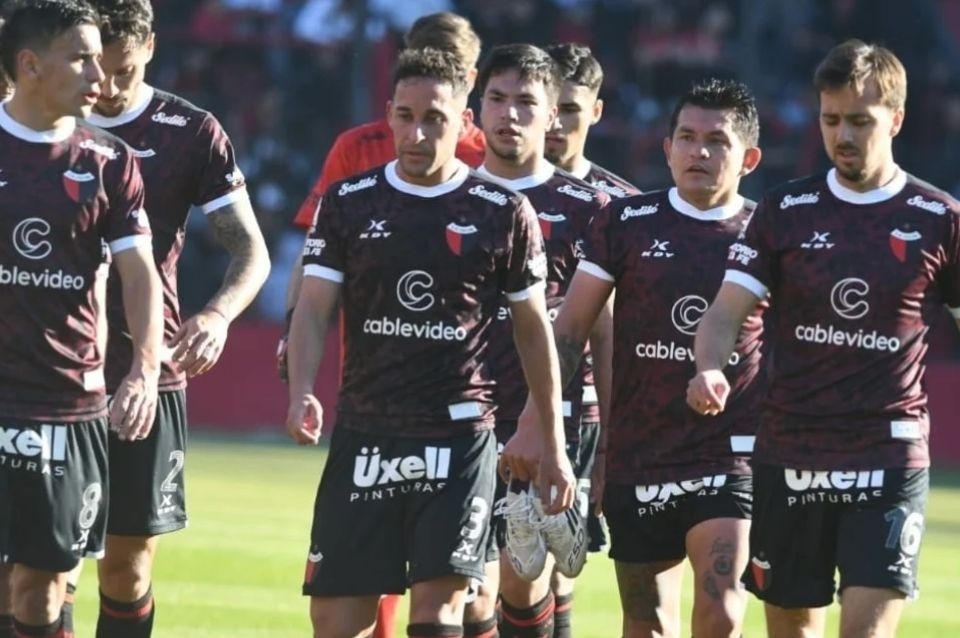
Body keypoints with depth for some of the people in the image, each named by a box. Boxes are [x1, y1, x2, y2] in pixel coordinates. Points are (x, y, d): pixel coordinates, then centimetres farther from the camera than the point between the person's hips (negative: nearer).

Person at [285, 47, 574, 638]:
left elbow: (535, 330, 9)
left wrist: (553, 445, 10)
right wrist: (302, 392, -17)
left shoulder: (504, 213, 2)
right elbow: (314, 307, 2)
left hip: (460, 436, -2)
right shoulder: (347, 203, 6)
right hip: (365, 435, 2)